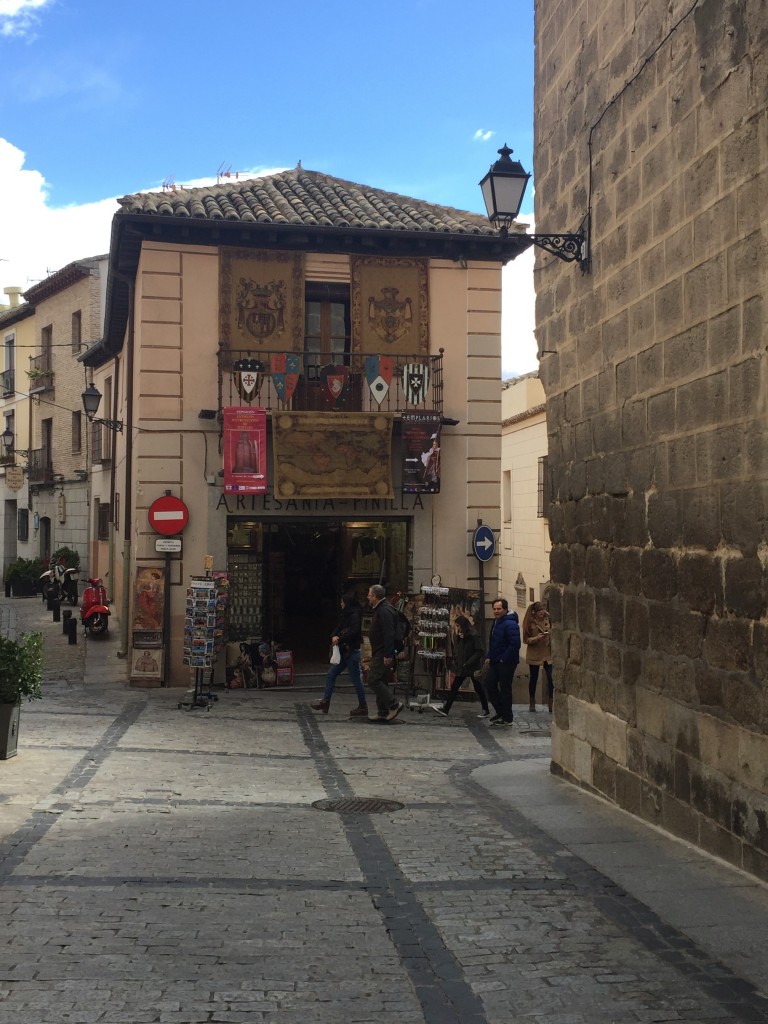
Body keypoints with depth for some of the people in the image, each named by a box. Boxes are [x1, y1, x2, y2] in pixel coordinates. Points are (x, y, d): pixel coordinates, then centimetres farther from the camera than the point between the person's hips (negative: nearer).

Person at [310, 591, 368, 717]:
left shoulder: (355, 615, -13)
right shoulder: (346, 616, 15)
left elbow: (354, 632, -24)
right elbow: (338, 629, 12)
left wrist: (340, 639, -17)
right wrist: (334, 637, -8)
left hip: (352, 651, -10)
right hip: (343, 651, 10)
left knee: (356, 679, -3)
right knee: (331, 675, 9)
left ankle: (363, 707, 6)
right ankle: (325, 702, 13)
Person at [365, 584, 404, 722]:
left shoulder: (384, 611, -16)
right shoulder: (380, 609, 17)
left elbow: (389, 634, -23)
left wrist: (387, 655, -26)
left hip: (383, 654, -11)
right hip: (379, 653, 11)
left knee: (373, 680, -12)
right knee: (380, 681, 11)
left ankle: (394, 705, -10)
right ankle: (383, 713, 14)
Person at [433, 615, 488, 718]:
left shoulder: (474, 636, -15)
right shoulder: (460, 637, 8)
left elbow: (480, 652, -19)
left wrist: (468, 663, -21)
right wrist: (455, 669, 10)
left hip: (473, 668, -7)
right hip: (461, 668, 7)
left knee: (478, 689, 5)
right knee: (454, 687, 2)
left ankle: (486, 710, 18)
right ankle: (445, 709, 2)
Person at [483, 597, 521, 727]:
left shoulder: (510, 624, -18)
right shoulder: (496, 622, 13)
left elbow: (515, 644, -24)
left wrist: (503, 659, -20)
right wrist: (489, 657, 14)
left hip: (506, 663, -9)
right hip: (495, 662, 9)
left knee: (505, 689, -1)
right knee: (489, 685, 10)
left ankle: (507, 719, 9)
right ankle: (500, 712, 24)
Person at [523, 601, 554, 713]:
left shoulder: (547, 619, 2)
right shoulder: (529, 622, -7)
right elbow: (525, 639, -6)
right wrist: (536, 638, -22)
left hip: (547, 653, 2)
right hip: (534, 654, -2)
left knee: (551, 677, -8)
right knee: (533, 678, 8)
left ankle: (551, 702, 0)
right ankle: (532, 703, 22)